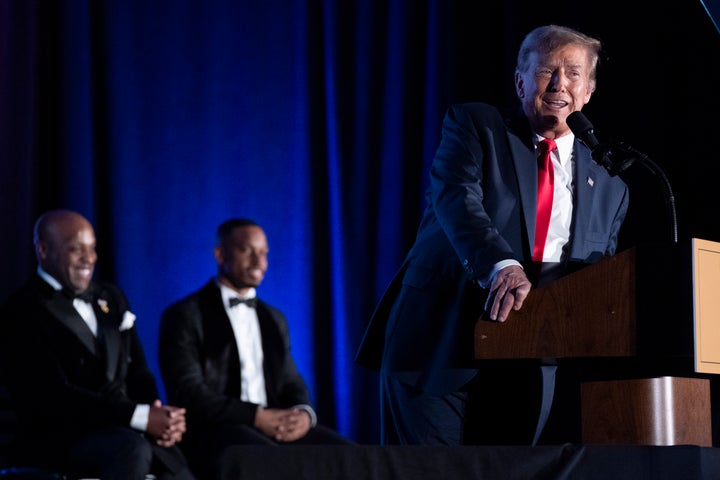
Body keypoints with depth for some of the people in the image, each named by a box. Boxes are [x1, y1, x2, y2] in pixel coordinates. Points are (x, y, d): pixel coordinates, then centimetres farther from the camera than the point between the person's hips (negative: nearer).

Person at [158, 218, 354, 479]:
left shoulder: (274, 318, 23)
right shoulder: (184, 316, 2)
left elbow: (291, 383, 18)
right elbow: (188, 393, -9)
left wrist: (304, 414, -8)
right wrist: (257, 416, -19)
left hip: (274, 427, 6)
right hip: (214, 431, -6)